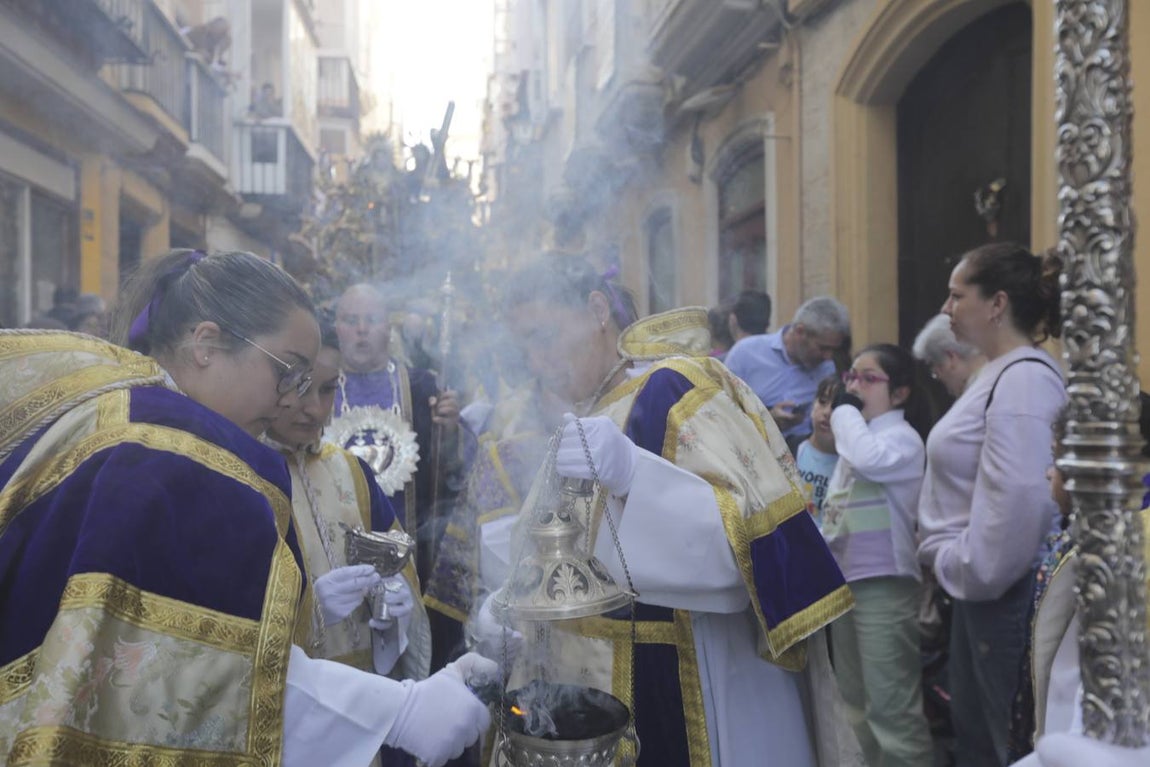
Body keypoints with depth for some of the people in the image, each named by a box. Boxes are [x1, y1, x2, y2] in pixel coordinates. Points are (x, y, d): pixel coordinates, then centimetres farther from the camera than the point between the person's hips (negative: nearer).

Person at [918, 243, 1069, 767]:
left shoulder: (1024, 378, -20)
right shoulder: (999, 374, 11)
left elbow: (1019, 500, -29)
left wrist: (966, 571, -16)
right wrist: (956, 569, 13)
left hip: (1001, 589, -9)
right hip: (979, 584, 9)